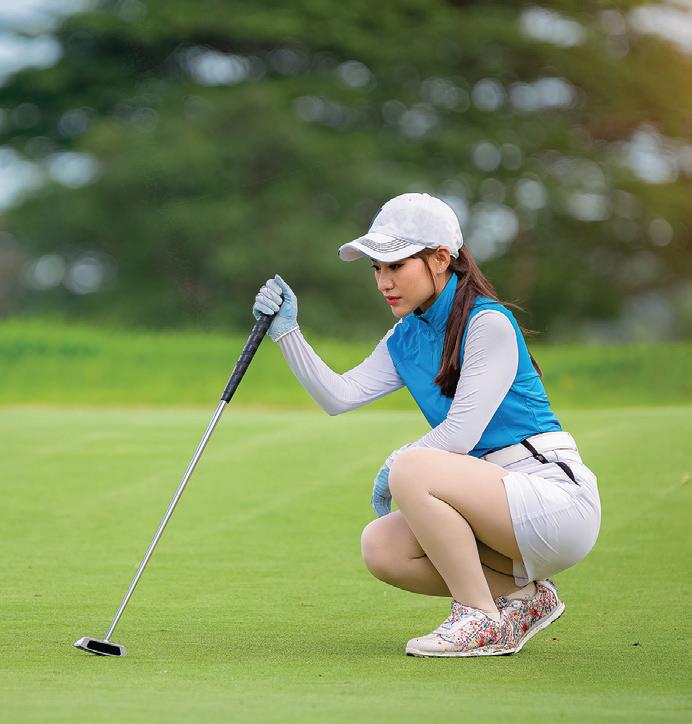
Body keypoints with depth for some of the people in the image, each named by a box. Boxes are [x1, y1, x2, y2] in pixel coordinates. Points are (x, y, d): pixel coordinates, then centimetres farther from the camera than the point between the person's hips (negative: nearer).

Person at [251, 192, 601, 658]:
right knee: (381, 548, -7)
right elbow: (339, 396, 5)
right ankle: (522, 594, 5)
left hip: (558, 496, -9)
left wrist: (393, 468, -4)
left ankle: (482, 621, -15)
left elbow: (460, 435, -18)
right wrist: (287, 331, -2)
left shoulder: (489, 323, -14)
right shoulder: (407, 339, 13)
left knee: (412, 472, -27)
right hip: (498, 501, 9)